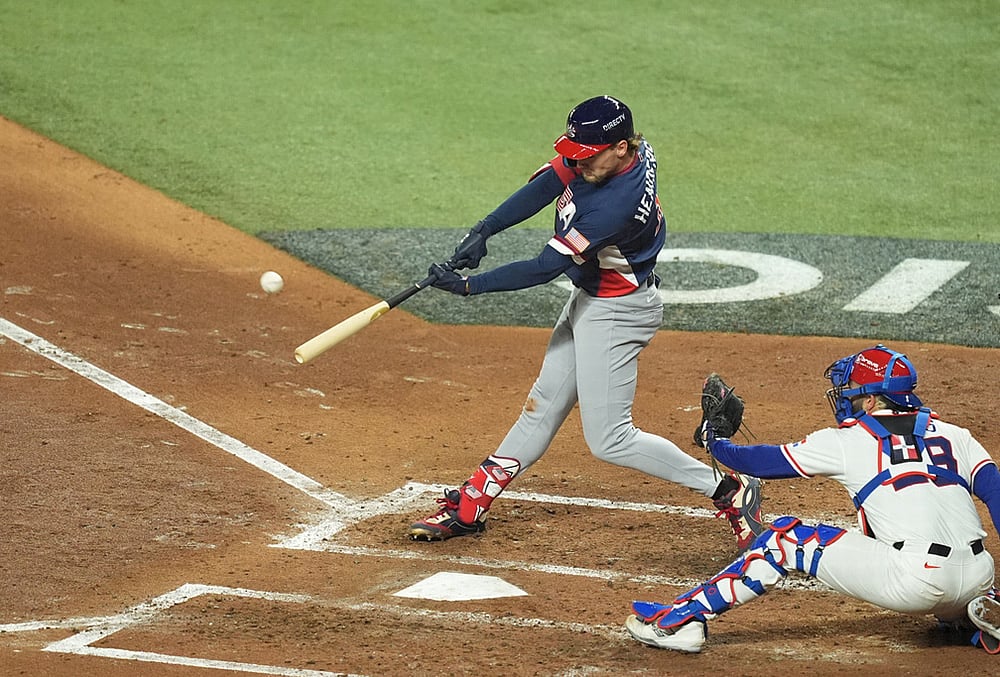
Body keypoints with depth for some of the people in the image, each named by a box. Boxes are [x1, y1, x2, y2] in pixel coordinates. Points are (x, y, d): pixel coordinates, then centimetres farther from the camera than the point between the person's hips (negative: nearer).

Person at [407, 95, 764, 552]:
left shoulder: (617, 202, -34)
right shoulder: (597, 156, -10)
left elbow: (546, 267, -32)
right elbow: (543, 188, -6)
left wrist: (469, 285, -27)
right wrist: (483, 231, -20)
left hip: (617, 312, -9)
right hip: (587, 300, 9)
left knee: (607, 439, -6)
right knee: (543, 407, 16)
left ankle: (728, 491, -1)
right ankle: (468, 509, 25)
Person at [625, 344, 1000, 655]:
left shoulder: (848, 441, 8)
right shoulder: (953, 435, 19)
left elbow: (768, 462, 15)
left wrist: (715, 443, 33)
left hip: (915, 581, -5)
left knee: (784, 539, 7)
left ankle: (681, 618, 4)